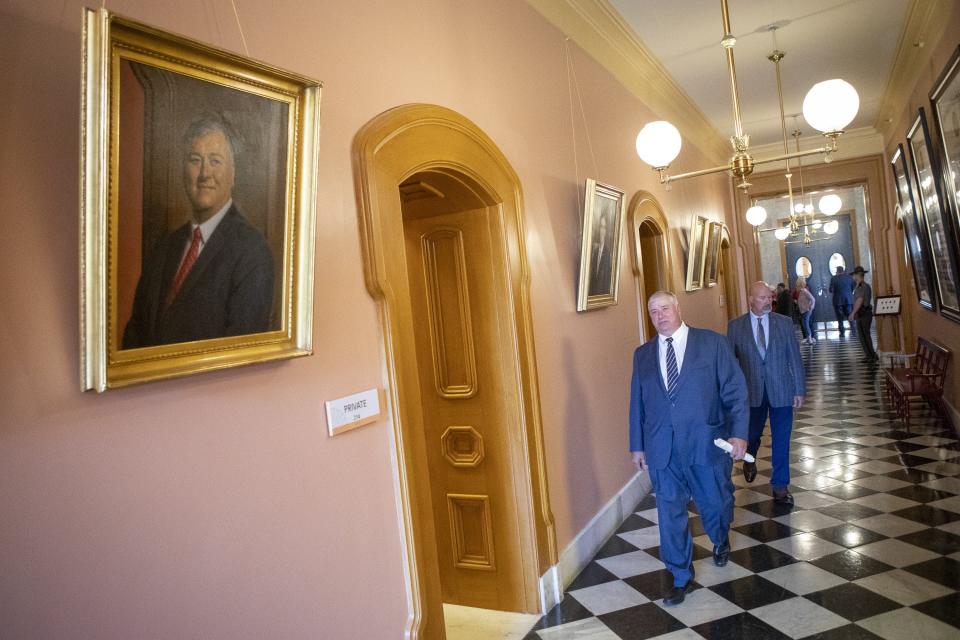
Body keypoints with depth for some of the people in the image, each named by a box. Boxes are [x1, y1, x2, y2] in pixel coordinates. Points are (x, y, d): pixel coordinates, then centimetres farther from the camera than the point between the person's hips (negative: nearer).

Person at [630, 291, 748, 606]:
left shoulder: (712, 343, -2)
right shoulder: (643, 354, 7)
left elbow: (735, 390, -3)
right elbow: (637, 401, 10)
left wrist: (738, 432, -12)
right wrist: (637, 445, 11)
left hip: (708, 443, -1)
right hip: (662, 449, 2)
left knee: (716, 503, 17)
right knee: (670, 514, 6)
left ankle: (721, 541, 52)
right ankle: (681, 577, 25)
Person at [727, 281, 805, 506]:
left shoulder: (784, 323, -1)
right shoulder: (736, 326, -3)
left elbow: (795, 358, 1)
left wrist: (800, 390, -1)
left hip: (781, 390, 0)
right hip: (752, 391, 0)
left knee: (781, 440, 6)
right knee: (752, 434, 15)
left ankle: (780, 486, 20)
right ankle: (749, 460, 48)